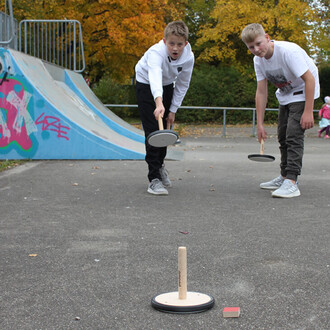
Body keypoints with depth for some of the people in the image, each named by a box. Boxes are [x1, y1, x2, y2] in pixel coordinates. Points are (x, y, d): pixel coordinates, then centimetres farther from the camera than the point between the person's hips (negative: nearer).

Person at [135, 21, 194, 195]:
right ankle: (154, 178, -12)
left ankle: (159, 164, 38)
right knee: (152, 131, -15)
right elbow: (155, 77, -56)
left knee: (164, 129, 13)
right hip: (146, 85, -5)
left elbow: (182, 85, -7)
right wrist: (159, 103, -72)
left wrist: (173, 110, -7)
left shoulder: (189, 57, -21)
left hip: (167, 86, 5)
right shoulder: (156, 53, -37)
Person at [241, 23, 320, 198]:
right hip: (285, 95, 8)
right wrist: (260, 123, -7)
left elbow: (310, 79, -29)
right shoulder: (258, 60, -9)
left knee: (294, 134, -20)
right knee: (282, 136, 14)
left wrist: (308, 112, -30)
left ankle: (291, 182, -23)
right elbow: (261, 92, -5)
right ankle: (284, 177, 28)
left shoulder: (288, 51, -31)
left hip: (303, 92, -8)